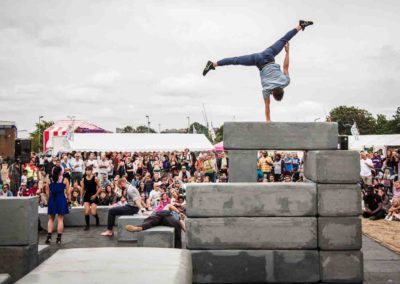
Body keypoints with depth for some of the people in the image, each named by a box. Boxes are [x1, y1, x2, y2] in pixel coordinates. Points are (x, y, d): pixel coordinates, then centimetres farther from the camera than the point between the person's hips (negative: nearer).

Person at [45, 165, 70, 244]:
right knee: (60, 219, 2)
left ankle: (49, 236, 5)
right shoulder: (65, 180, -2)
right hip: (61, 199, -2)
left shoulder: (49, 180, 4)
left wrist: (49, 200, 15)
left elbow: (47, 192, 5)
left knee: (51, 219, 13)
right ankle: (59, 238, 3)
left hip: (52, 199, 2)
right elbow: (68, 192, -4)